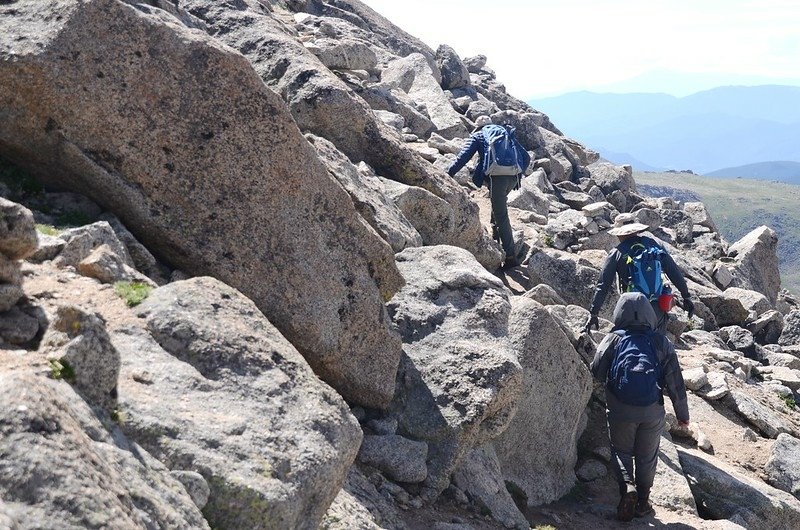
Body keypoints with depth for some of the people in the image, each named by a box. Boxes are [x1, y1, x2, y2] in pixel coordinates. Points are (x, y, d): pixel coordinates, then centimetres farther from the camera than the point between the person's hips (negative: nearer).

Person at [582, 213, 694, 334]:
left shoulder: (616, 254, 1)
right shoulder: (654, 244, 7)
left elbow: (603, 286, 1)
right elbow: (674, 272, 6)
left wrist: (593, 314, 4)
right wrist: (686, 296, 14)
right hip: (658, 308, 3)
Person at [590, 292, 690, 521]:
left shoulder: (612, 339, -5)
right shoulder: (661, 342, -1)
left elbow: (597, 373, -8)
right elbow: (675, 382, -1)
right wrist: (682, 413, 10)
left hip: (620, 411, -1)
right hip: (652, 412, 1)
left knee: (621, 451, 17)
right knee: (646, 457, 18)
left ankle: (627, 486, -7)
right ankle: (642, 502, 22)